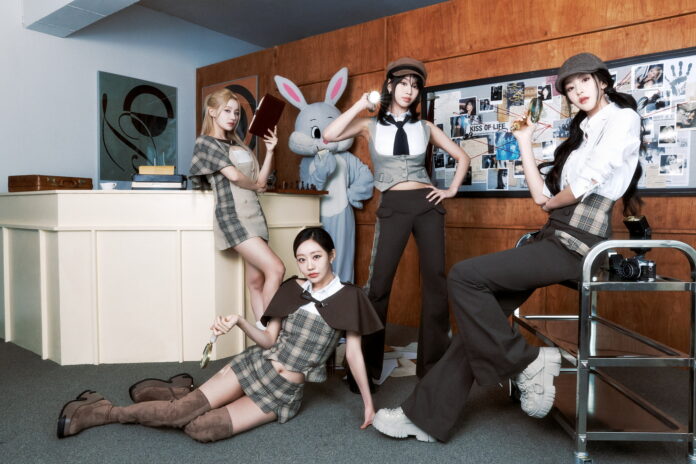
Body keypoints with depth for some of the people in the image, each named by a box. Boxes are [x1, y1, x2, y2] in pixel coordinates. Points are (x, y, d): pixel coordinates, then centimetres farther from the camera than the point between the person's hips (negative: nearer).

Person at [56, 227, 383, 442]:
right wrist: (238, 322, -13)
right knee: (183, 410, -14)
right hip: (254, 365, 2)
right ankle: (100, 411, 11)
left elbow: (353, 352, -4)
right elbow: (268, 340, 4)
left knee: (202, 430, -20)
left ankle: (180, 394, 9)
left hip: (285, 394, -2)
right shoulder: (292, 289, 0)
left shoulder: (348, 297, -9)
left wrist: (368, 402, -1)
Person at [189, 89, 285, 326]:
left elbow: (261, 180, 13)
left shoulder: (239, 145, 22)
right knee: (275, 269, -16)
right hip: (233, 216, -7)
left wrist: (270, 150, 7)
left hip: (254, 214, 7)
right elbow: (234, 176, -11)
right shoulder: (206, 142, 2)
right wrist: (256, 185, 6)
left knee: (256, 281, 2)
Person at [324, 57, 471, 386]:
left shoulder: (425, 127, 13)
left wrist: (452, 189, 8)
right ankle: (365, 364, 8)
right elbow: (329, 136, -9)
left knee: (435, 280, 2)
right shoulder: (371, 126, 7)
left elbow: (462, 157, 20)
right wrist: (359, 105, -3)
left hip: (427, 204, 3)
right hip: (392, 207, -2)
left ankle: (434, 363, 16)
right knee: (378, 283, -6)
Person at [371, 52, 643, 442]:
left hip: (578, 244, -8)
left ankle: (528, 363, -5)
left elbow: (586, 183, -14)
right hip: (556, 238, 8)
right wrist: (525, 142, 15)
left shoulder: (623, 117, 1)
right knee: (482, 310, -3)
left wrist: (552, 202, 5)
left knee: (464, 276, -18)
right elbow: (542, 197, 14)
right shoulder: (584, 130, 25)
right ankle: (429, 415, 1)